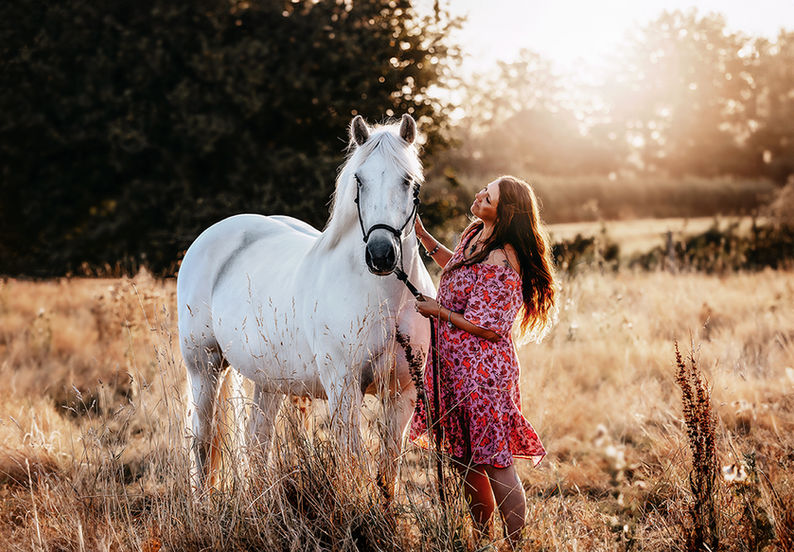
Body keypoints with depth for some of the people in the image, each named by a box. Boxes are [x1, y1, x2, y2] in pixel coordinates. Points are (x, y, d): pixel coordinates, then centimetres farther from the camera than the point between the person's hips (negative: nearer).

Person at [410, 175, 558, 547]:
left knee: (495, 462, -2)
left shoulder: (501, 264, -23)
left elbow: (488, 328, -21)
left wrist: (439, 311, -12)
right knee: (463, 458, 17)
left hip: (481, 372, -10)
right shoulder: (475, 234, 5)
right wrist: (422, 234, 22)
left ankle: (517, 544, 9)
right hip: (454, 366, 10)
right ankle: (482, 542, 30)